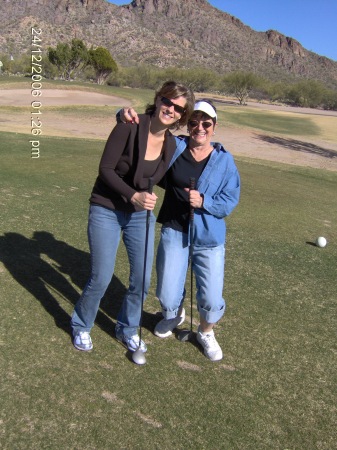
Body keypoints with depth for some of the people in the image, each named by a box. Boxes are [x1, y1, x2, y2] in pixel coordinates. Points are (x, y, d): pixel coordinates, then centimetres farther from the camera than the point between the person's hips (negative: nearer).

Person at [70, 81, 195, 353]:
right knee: (101, 278, 2)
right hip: (106, 212, -5)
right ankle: (81, 326, 31)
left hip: (141, 215, 5)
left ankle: (128, 329, 33)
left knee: (142, 279, 7)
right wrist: (134, 195, -27)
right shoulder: (130, 127, -18)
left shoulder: (171, 144, -2)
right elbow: (105, 169, -19)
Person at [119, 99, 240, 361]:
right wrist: (129, 114, -17)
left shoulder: (225, 160, -4)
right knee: (168, 297, 8)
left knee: (212, 300, 0)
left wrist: (203, 202, -23)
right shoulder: (173, 146, -2)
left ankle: (206, 333, 36)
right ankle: (175, 316, 48)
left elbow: (230, 201, -6)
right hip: (174, 232, 1)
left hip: (209, 239, -1)